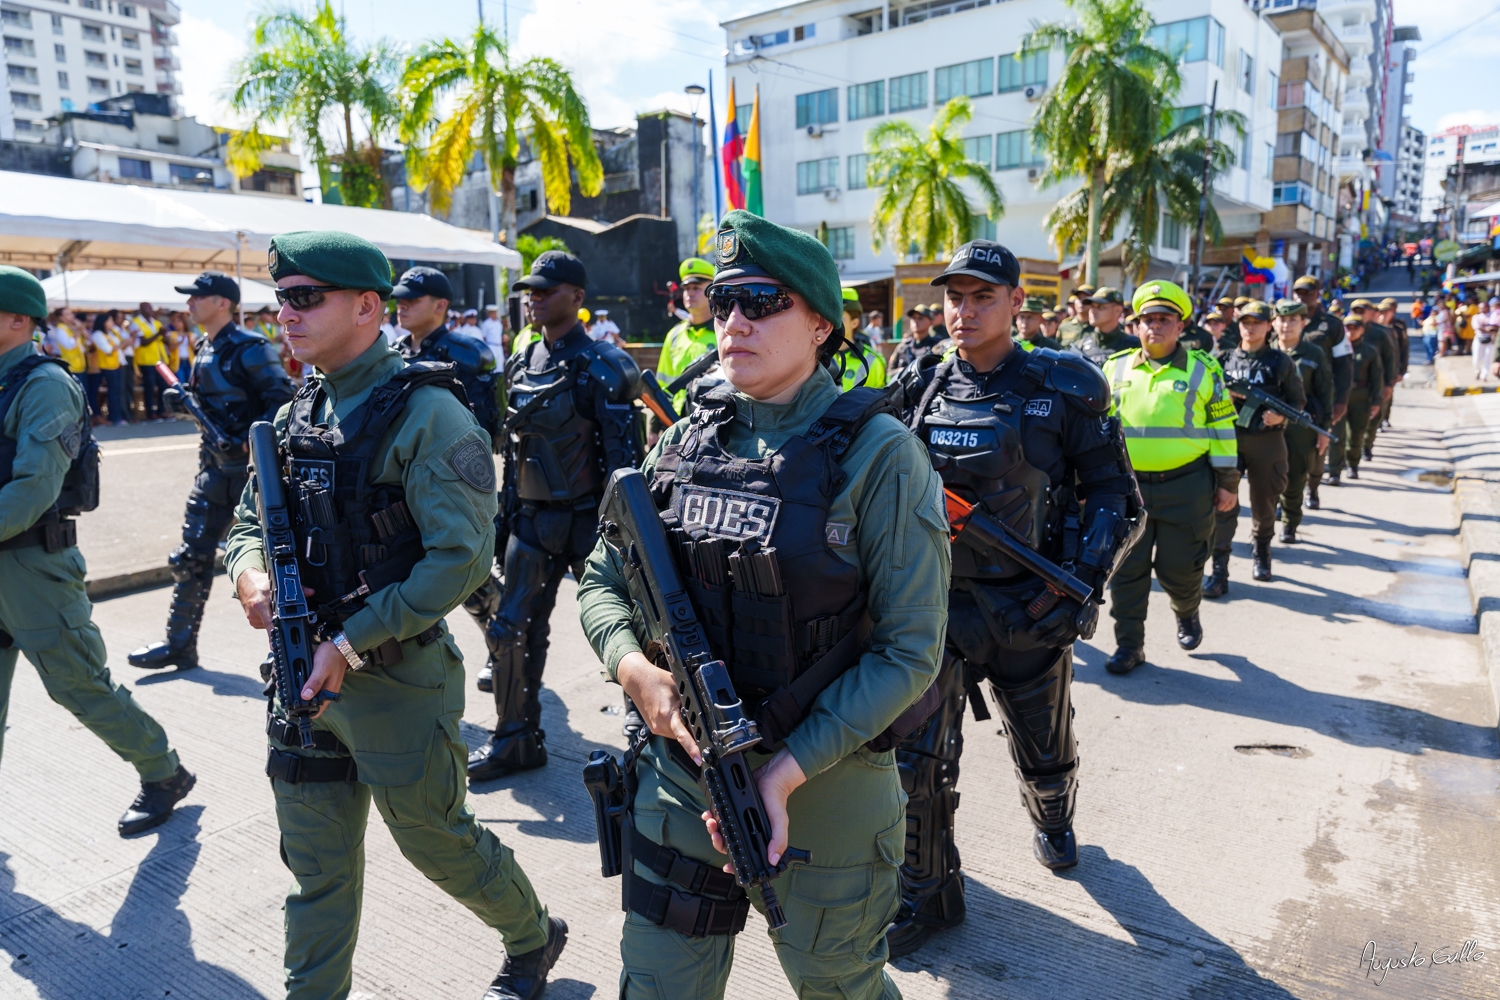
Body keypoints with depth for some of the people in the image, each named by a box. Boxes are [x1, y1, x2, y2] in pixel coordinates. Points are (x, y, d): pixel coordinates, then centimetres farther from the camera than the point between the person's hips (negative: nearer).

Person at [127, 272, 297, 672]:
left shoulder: (249, 348, -13)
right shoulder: (205, 350, 13)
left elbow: (283, 398, -18)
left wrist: (254, 441, -25)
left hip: (252, 465, -9)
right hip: (215, 465, 9)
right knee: (192, 557, 10)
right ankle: (179, 644, 20)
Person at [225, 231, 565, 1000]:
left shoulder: (425, 415, -16)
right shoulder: (296, 415, 8)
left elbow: (460, 559, -22)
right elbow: (249, 521, 18)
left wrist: (349, 643, -20)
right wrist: (250, 571, -6)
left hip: (395, 676, -6)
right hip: (305, 673, 6)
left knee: (436, 839, 12)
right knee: (316, 863, 17)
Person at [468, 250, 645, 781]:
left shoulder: (600, 366, -12)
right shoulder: (521, 364, 10)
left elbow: (624, 454, -15)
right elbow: (513, 446, 16)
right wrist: (506, 510, 15)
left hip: (588, 518, -6)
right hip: (533, 518, 7)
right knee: (512, 630, 7)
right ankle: (517, 739, 22)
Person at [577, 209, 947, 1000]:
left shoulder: (877, 453, -14)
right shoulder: (684, 443, 1)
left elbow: (910, 651, -15)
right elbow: (602, 581, 7)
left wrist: (789, 771, -21)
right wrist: (633, 666, -14)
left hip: (824, 791, -3)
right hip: (679, 776, 4)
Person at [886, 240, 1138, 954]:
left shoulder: (1063, 389, -6)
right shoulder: (921, 386, 2)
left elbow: (1112, 493, -2)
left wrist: (1083, 584, -13)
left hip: (1028, 608, -1)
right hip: (935, 603, 1)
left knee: (1044, 752, 19)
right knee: (915, 758, -3)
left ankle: (1053, 821, 53)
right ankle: (926, 895, 19)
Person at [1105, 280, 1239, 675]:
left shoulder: (1202, 369, 3)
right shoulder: (1115, 368, 8)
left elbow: (1222, 427, 5)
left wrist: (1227, 482, 2)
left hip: (1186, 487, -2)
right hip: (1127, 484, 2)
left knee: (1179, 567, 7)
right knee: (1127, 568, 2)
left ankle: (1187, 613, 38)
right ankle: (1129, 643, 14)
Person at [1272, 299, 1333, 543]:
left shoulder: (1315, 355, 3)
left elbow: (1325, 393, 4)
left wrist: (1325, 429, 1)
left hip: (1302, 428, 0)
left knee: (1295, 480, 6)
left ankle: (1290, 525, 23)